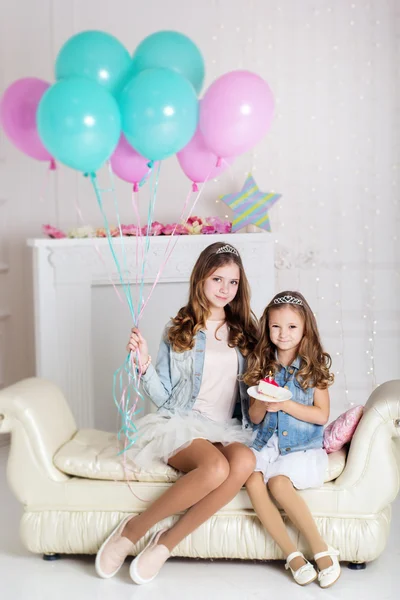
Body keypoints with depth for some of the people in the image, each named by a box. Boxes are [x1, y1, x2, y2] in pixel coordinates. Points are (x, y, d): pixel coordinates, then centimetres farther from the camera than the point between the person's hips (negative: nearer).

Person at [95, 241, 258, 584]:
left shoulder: (243, 333, 13)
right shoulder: (178, 331, 6)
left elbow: (251, 392, 20)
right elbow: (163, 397, 4)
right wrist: (144, 365, -11)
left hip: (228, 431, 3)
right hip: (181, 425, -3)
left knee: (245, 461, -35)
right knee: (216, 469, -37)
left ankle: (166, 543, -22)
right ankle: (132, 530, -17)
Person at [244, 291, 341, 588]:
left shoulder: (314, 365, 1)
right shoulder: (262, 365, 10)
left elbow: (322, 415, -4)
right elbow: (254, 418, 11)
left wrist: (285, 405, -16)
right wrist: (262, 403, -12)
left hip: (303, 447, -3)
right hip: (268, 443, 3)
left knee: (278, 482, -31)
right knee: (253, 480, -27)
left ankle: (322, 550, -16)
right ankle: (292, 554, -19)